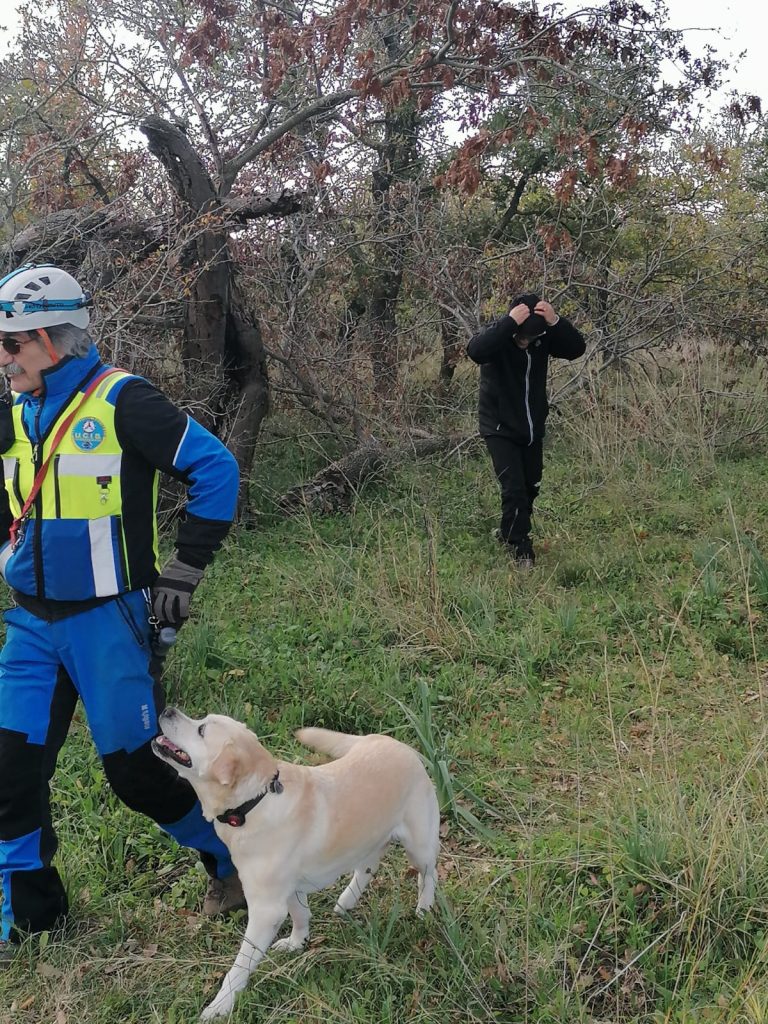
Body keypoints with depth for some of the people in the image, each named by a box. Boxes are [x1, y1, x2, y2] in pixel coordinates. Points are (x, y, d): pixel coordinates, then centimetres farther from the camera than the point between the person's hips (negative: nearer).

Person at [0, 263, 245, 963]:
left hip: (108, 620, -6)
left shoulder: (121, 401, -13)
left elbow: (215, 469, -13)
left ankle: (235, 858, 23)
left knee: (137, 768, -1)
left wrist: (184, 573, -13)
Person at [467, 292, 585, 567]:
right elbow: (475, 351, -42)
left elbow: (577, 349, -19)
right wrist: (509, 323, -45)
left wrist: (556, 322, -34)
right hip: (500, 428, -5)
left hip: (533, 428, 6)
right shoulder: (498, 335, -21)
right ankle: (521, 550, 4)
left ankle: (508, 533, 40)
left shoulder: (543, 337, -9)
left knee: (531, 486, 17)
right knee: (514, 488, -12)